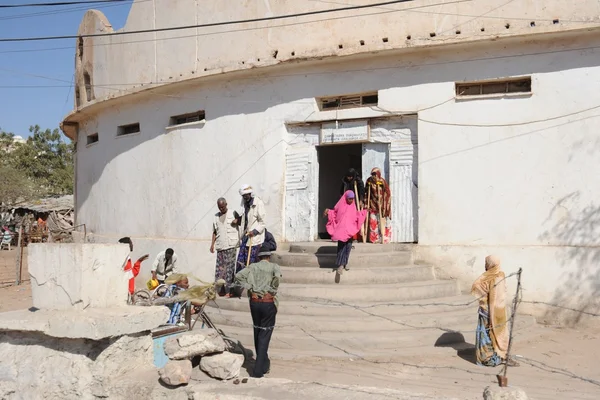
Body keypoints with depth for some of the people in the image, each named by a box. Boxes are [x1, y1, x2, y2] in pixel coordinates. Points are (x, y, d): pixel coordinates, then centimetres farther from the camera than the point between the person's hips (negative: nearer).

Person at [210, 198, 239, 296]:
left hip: (231, 245, -4)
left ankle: (229, 290, -2)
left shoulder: (233, 214, 2)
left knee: (229, 269, -6)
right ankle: (221, 289, 9)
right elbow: (215, 232, 18)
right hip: (220, 246, 5)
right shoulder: (216, 216, 16)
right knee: (220, 268, 3)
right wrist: (212, 244, 10)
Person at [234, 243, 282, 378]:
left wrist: (249, 289, -2)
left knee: (257, 332, 18)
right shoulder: (274, 267, 2)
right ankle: (258, 370, -3)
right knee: (265, 335, 1)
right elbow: (277, 276, -21)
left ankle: (264, 363, 31)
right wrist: (272, 291, -9)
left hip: (254, 302, 3)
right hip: (268, 302, -3)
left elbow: (238, 276, -5)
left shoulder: (252, 266, 10)